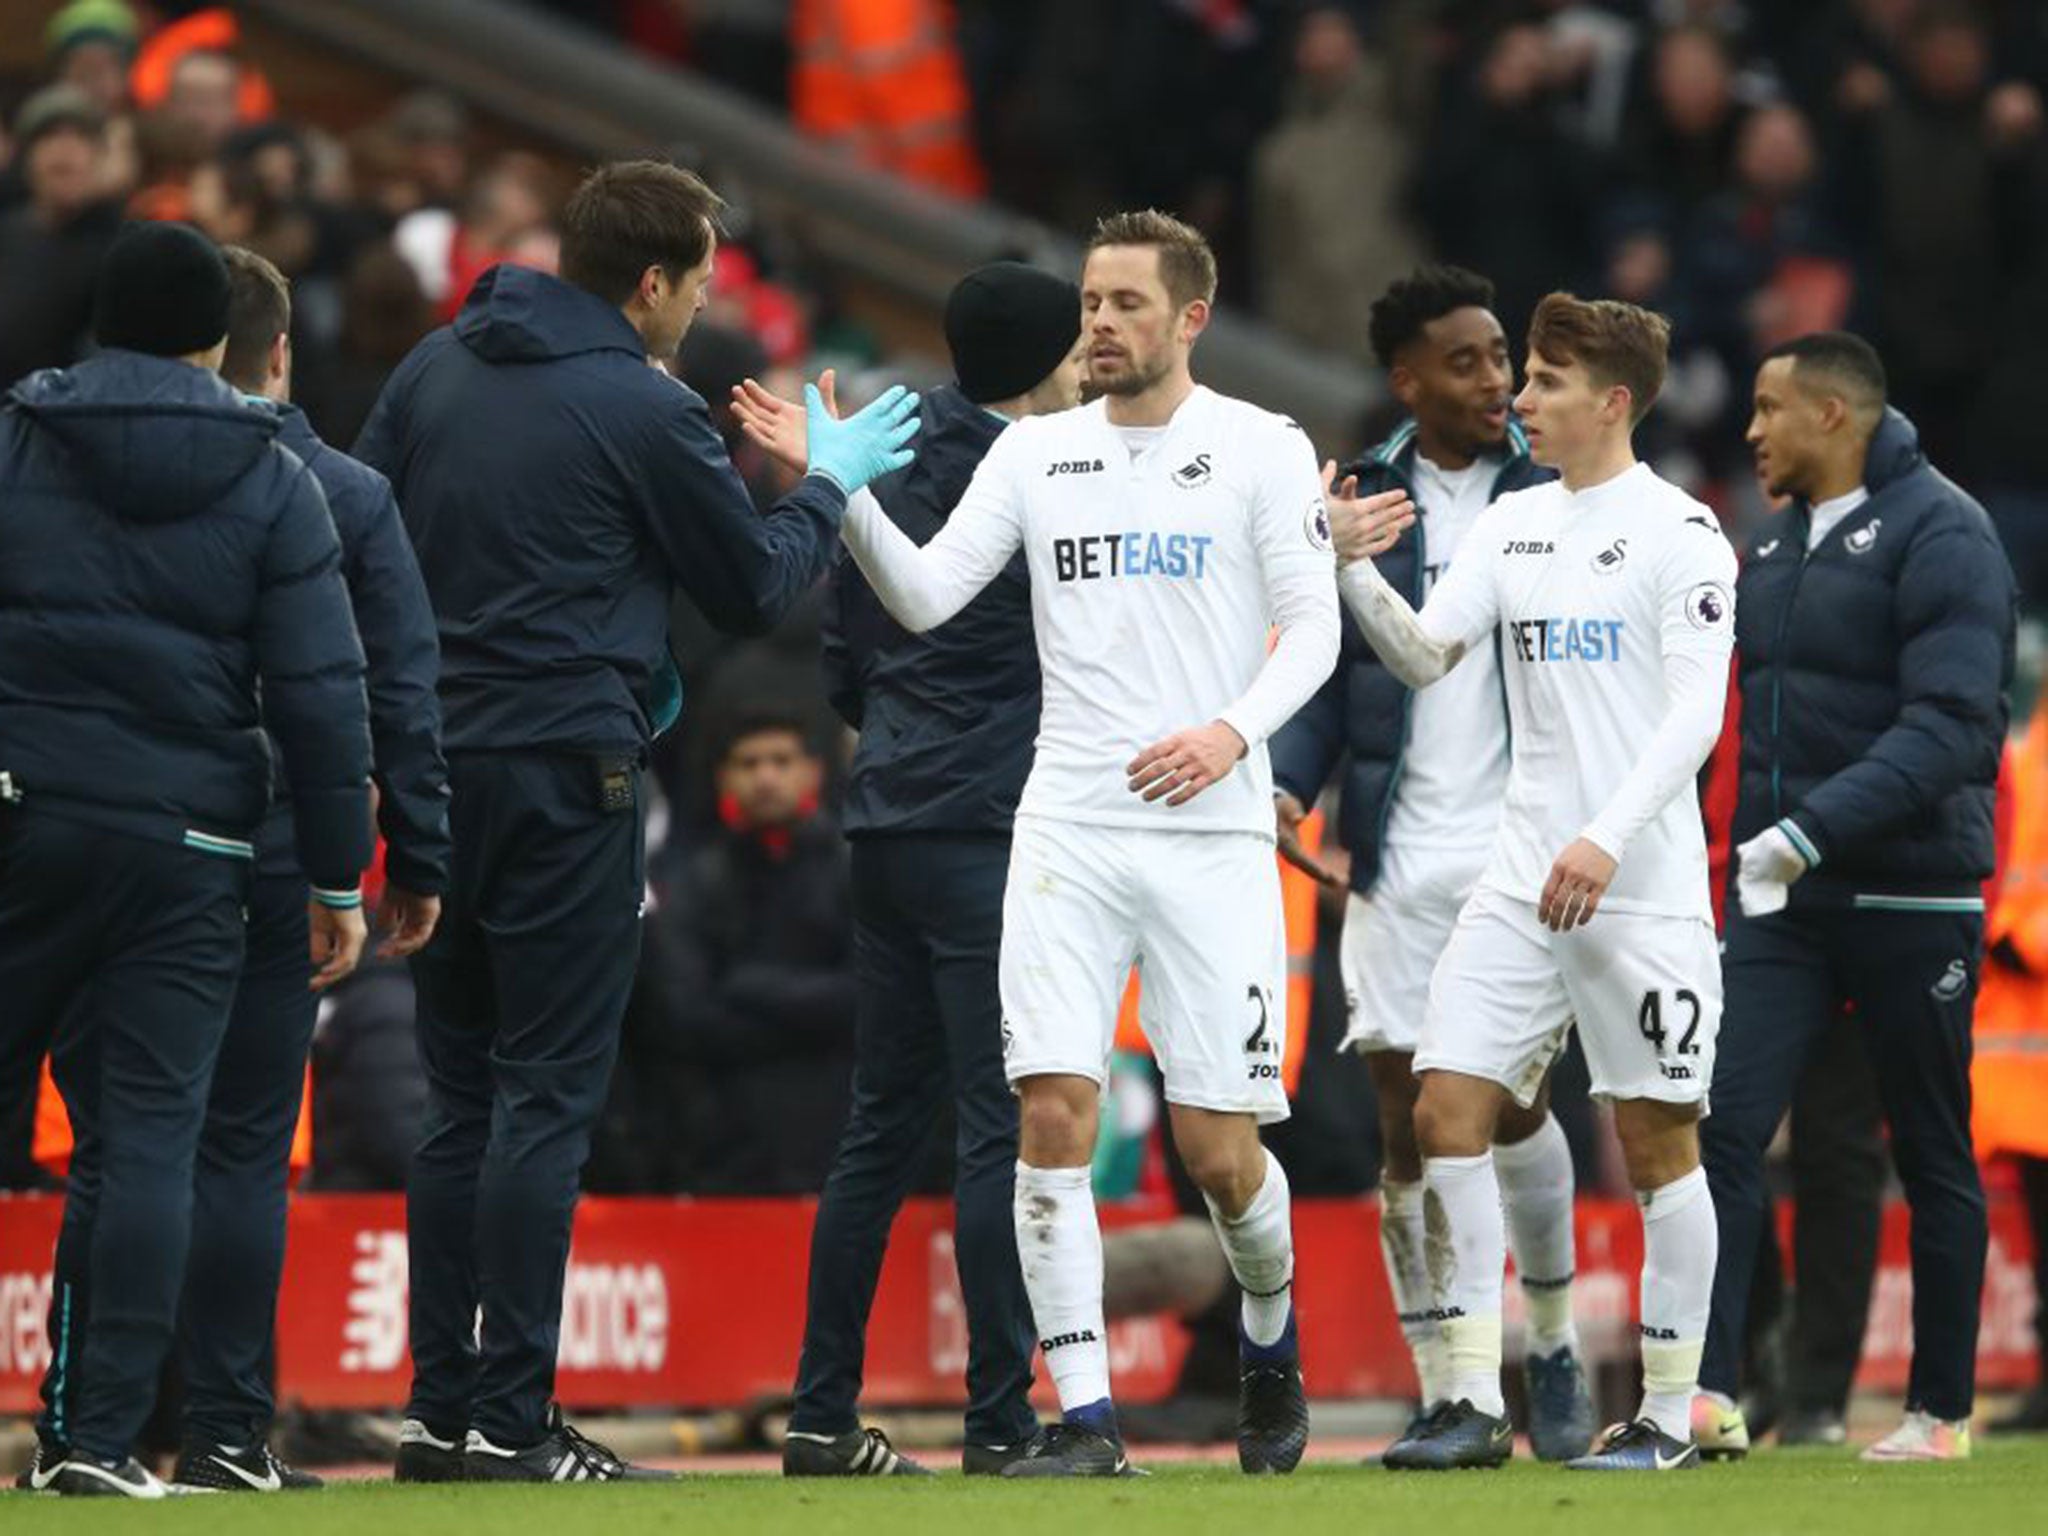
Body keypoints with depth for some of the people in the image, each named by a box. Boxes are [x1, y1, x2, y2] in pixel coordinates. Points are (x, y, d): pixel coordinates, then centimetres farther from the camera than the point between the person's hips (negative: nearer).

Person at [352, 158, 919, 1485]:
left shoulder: (437, 369, 9)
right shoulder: (643, 409, -10)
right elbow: (756, 587, 1)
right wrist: (830, 484, 17)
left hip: (435, 766, 7)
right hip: (565, 775, -7)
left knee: (464, 1100, 12)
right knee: (547, 1100, -3)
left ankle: (441, 1407, 12)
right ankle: (511, 1420, -5)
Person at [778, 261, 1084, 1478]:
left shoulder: (889, 476, 13)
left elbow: (844, 668, 17)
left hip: (890, 829, 8)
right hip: (994, 836, -8)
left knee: (883, 1125, 12)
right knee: (1006, 1128, -6)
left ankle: (824, 1417, 12)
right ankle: (1002, 1424, -7)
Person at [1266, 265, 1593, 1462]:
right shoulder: (1358, 505, 7)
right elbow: (1325, 676, 12)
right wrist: (1292, 784, -5)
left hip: (1522, 843, -2)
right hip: (1399, 855, 2)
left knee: (1512, 1096, -11)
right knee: (1408, 1126, 0)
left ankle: (1555, 1340, 12)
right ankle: (1443, 1396, 7)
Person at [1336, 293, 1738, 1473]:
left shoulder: (1678, 532, -8)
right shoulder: (1513, 525, 12)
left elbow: (1696, 712, -14)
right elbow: (1427, 656, 8)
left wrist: (1606, 839, -24)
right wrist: (1352, 571, -8)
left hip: (1644, 889, -6)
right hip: (1524, 880, 6)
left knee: (1657, 1143, 0)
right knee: (1447, 1110, -4)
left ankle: (1669, 1416, 9)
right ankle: (1476, 1406, -1)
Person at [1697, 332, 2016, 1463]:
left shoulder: (1937, 534, -12)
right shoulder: (1777, 544, 13)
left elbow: (1951, 724, -22)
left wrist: (1812, 831, -30)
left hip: (1909, 901, -6)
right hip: (1782, 903, 6)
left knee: (1933, 1158, 6)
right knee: (1722, 1125, -9)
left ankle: (1941, 1412, 14)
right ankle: (1704, 1395, -15)